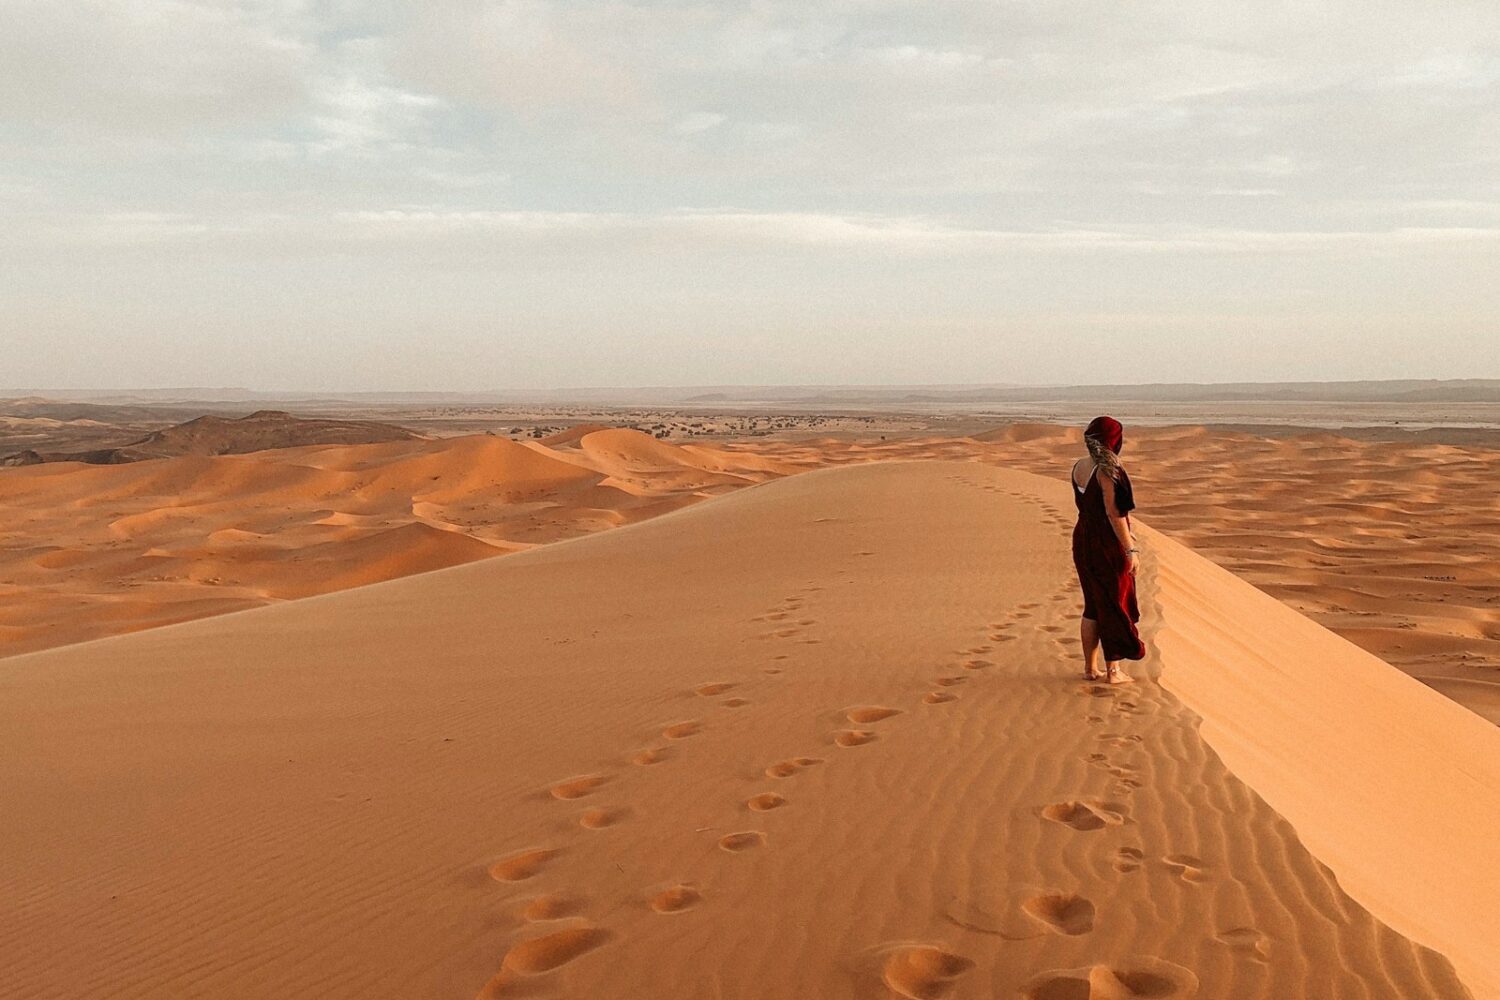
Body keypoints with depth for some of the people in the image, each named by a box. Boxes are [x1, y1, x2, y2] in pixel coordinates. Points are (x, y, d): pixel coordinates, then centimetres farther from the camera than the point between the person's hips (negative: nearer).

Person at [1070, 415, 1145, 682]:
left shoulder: (1078, 467, 4)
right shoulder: (1108, 471, -20)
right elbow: (1114, 513, -22)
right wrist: (1130, 549, -17)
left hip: (1083, 540, 7)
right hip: (1108, 545, -7)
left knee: (1093, 606, 16)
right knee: (1115, 606, 6)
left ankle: (1090, 667, 22)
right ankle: (1112, 670, 12)